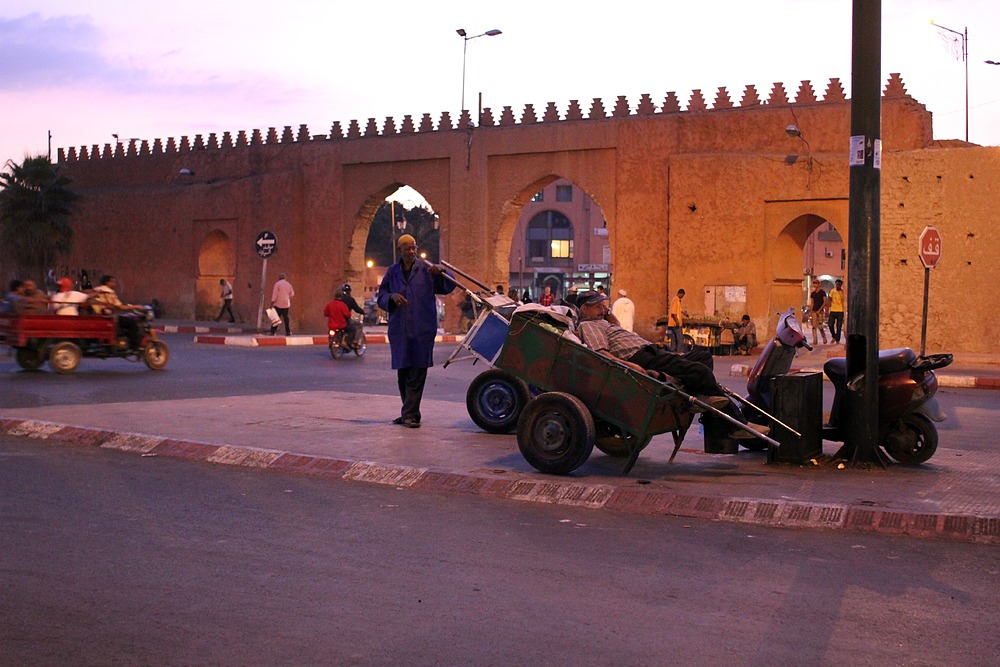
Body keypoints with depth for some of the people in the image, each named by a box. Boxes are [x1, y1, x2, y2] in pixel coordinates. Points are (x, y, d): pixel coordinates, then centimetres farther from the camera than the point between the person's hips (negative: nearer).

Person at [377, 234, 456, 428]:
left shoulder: (425, 269, 2)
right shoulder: (393, 272, 12)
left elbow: (448, 287, -1)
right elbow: (381, 297, 14)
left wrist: (440, 273, -20)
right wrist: (392, 297, -7)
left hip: (422, 330, -4)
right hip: (399, 330, 4)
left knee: (416, 374, -7)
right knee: (402, 372, 10)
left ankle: (409, 415, -6)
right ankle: (409, 414, 22)